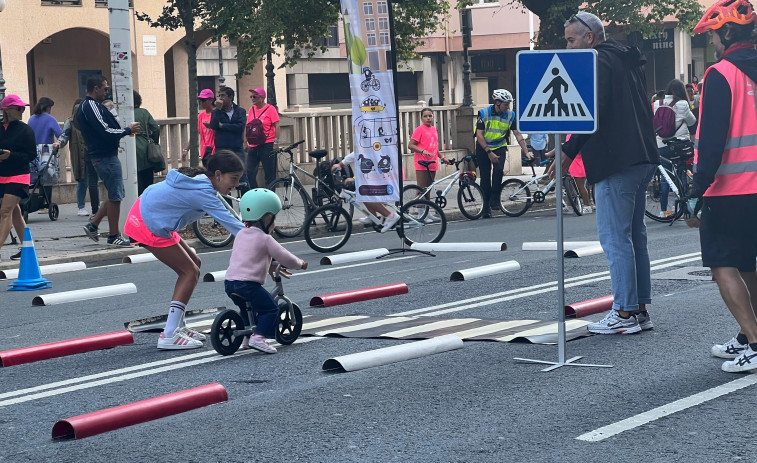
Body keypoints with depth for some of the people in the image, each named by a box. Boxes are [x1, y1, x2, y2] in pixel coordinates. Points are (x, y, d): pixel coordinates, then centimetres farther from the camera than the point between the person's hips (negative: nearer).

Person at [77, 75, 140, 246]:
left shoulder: (84, 107, 18)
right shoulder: (92, 106, -16)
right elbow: (105, 132, -22)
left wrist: (125, 130, 14)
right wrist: (128, 130, -10)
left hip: (99, 156, 11)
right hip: (106, 157, -11)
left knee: (115, 195, 15)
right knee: (115, 196, -4)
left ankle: (93, 224, 17)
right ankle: (114, 236, 2)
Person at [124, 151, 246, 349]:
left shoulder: (200, 179, 5)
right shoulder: (203, 192, -24)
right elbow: (230, 223, -27)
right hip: (149, 227, -10)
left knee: (194, 264, 14)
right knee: (190, 272, -6)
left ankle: (177, 326, 20)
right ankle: (169, 336, -7)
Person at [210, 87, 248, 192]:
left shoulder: (240, 111, 8)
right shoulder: (216, 112, 10)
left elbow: (240, 127, -9)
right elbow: (213, 126, -8)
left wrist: (222, 125, -6)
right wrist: (218, 109, -9)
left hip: (237, 149, -1)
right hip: (221, 150, 1)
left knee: (244, 183, -4)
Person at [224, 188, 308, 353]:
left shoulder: (241, 234, 17)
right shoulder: (265, 239, -7)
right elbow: (284, 257, -4)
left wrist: (270, 267, 32)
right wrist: (300, 264, 14)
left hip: (230, 283, 8)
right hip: (248, 283, -8)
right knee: (270, 309, 0)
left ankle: (246, 337, 29)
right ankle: (258, 337, -14)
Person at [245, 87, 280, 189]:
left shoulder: (270, 108, -4)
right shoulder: (252, 109, 13)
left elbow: (276, 126, -6)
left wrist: (276, 142, -13)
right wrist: (246, 141, 14)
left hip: (267, 145, -6)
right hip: (253, 145, 6)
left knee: (269, 173, -2)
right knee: (250, 172, 2)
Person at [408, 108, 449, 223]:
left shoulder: (434, 129, 15)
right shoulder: (419, 129, -6)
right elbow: (411, 145, -12)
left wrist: (442, 157, 17)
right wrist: (423, 151, -23)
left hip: (432, 164, 7)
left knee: (428, 189, 13)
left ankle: (428, 213, 18)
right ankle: (421, 215, -3)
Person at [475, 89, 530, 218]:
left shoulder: (510, 115, -8)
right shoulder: (484, 113, -16)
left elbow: (518, 135, -5)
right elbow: (479, 135, -16)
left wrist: (526, 152, -12)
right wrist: (489, 153, -21)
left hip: (500, 146, 1)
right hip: (483, 147, -1)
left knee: (499, 170, -24)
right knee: (485, 177, -2)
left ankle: (495, 199, -10)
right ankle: (486, 207, 7)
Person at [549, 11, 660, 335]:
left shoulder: (597, 61, -8)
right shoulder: (628, 62, 21)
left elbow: (592, 112, -18)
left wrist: (569, 151, -15)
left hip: (616, 162, -10)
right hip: (642, 158, 10)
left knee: (614, 238, -7)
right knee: (634, 235, 13)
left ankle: (624, 314, -6)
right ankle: (640, 310, 16)